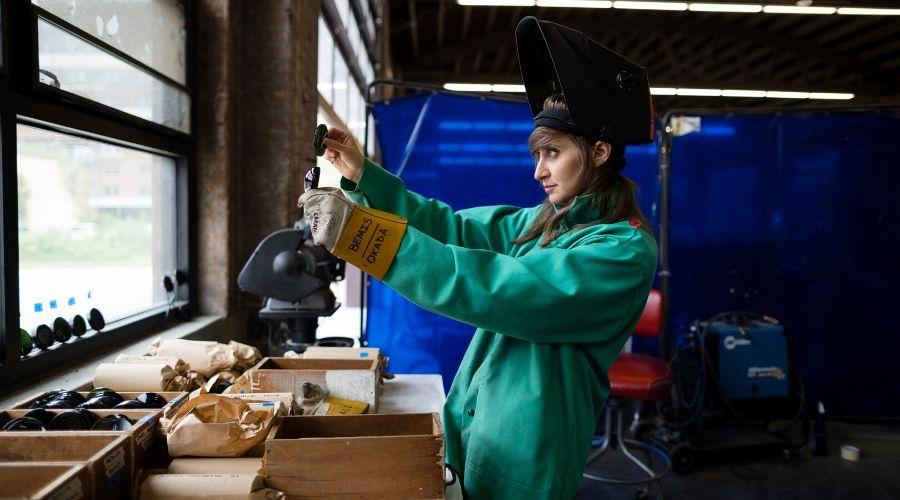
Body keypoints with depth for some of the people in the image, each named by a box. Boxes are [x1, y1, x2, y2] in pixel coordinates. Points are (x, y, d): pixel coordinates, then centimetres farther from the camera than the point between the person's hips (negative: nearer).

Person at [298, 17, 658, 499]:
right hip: (469, 427, 7)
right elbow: (455, 226, 7)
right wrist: (364, 176, -3)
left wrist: (361, 230, -31)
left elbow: (498, 291, -29)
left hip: (522, 455, -7)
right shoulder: (542, 222, 5)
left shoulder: (626, 250, -20)